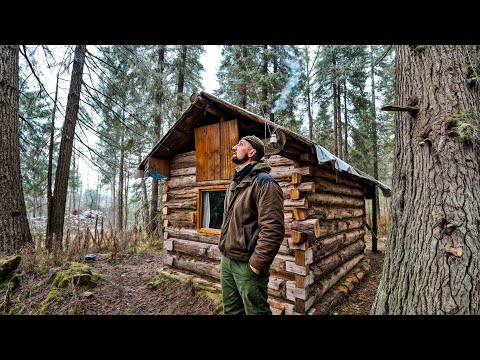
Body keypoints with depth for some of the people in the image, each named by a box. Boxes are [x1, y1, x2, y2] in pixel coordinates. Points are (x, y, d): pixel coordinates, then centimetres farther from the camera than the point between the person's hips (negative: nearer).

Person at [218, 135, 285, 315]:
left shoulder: (264, 183, -16)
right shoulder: (235, 183, 12)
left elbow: (273, 229, -23)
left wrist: (258, 262, -21)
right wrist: (224, 249, 17)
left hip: (246, 264, -8)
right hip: (226, 260, 8)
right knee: (231, 310, 23)